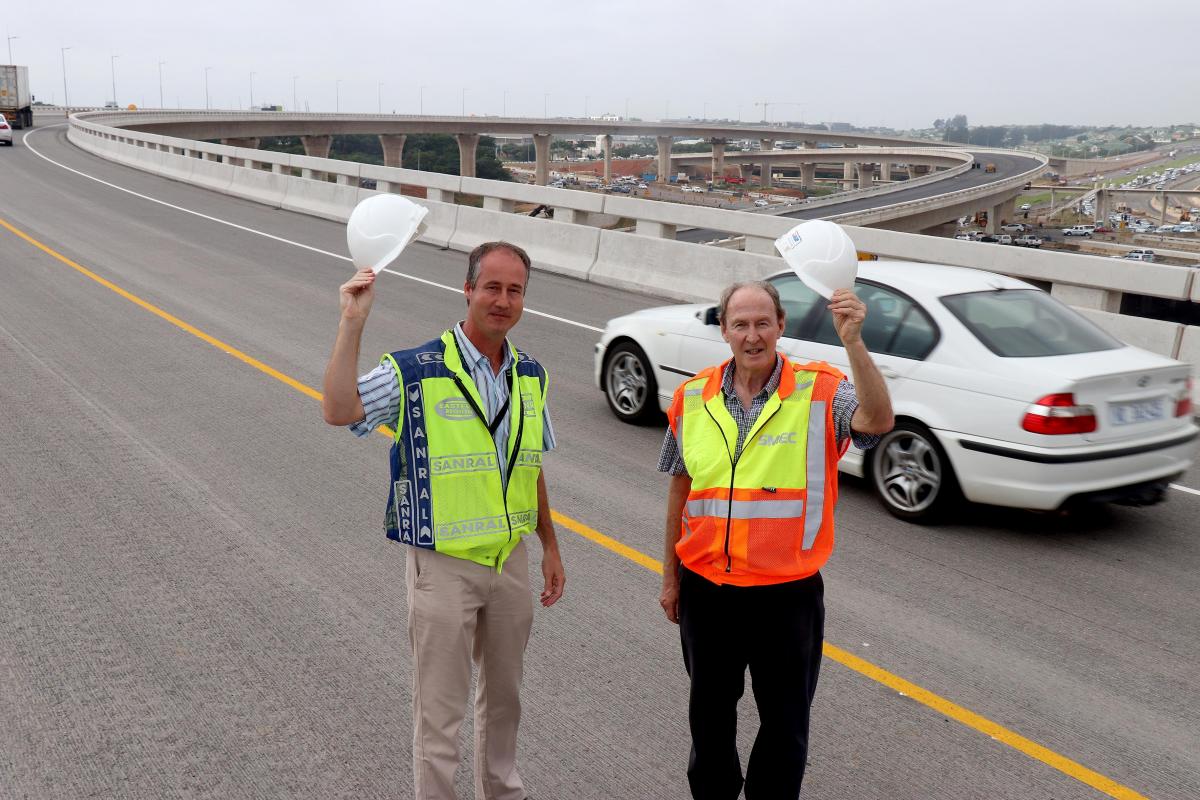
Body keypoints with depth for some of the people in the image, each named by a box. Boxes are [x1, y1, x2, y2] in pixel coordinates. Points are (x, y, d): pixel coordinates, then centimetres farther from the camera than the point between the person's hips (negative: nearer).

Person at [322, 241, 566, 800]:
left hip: (513, 561, 6)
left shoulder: (530, 375, 3)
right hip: (444, 566, -5)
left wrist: (550, 547, 13)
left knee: (503, 695, 22)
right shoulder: (417, 371, -14)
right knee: (440, 708, 6)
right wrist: (353, 322, -32)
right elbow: (339, 411, -29)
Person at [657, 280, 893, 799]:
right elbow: (680, 489, 8)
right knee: (710, 717, 20)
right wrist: (670, 576, 11)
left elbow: (877, 420, -30)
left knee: (786, 723, 13)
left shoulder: (817, 392, -10)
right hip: (706, 588, 3)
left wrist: (853, 343, -42)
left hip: (787, 593, -3)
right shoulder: (692, 398, 0)